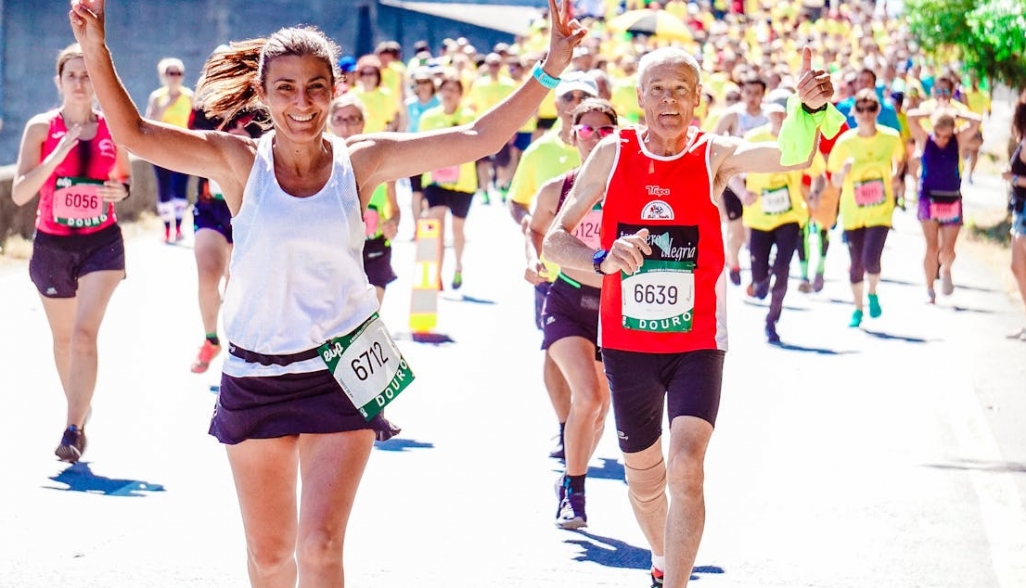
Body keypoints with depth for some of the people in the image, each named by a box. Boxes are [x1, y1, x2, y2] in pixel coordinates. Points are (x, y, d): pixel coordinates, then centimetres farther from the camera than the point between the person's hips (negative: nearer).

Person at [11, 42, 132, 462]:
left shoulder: (112, 128, 0)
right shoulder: (41, 128, -5)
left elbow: (126, 177, 16)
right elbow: (19, 193, -13)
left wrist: (121, 190, -8)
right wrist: (58, 155, -24)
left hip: (102, 242, -1)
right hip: (52, 244, 1)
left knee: (85, 332, -16)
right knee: (63, 336, 15)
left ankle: (74, 430, -18)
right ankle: (79, 408, 38)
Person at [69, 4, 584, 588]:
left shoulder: (361, 162, -3)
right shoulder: (240, 161, -5)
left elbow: (478, 139, -5)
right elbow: (136, 135, -12)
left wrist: (550, 69, -13)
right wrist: (97, 53, -25)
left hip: (340, 375, -1)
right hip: (255, 377, 1)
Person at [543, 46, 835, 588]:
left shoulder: (714, 155, -6)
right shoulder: (612, 154, -2)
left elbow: (793, 158, -23)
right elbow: (554, 241, 0)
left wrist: (810, 110, -43)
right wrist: (604, 260, -20)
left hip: (697, 343, -2)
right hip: (626, 342, 2)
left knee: (685, 468, -21)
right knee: (643, 478, 16)